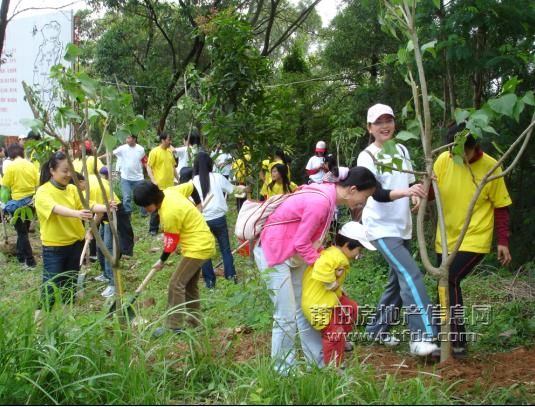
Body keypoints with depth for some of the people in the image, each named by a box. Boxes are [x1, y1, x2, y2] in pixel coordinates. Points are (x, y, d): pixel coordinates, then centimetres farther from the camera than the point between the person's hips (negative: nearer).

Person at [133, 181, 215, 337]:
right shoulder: (169, 191, -2)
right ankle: (194, 320, 28)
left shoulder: (169, 213, -27)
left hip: (198, 247, -11)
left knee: (176, 284, -10)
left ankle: (174, 326, -6)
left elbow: (171, 242, -15)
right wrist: (193, 210, 22)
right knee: (190, 284, 19)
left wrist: (162, 261, 1)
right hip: (203, 243, 11)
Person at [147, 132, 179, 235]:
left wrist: (178, 179, 17)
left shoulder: (170, 151, 11)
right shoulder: (154, 152, -9)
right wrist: (153, 181, -21)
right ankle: (153, 229, 11)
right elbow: (148, 167, -11)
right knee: (156, 207, 2)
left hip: (170, 185, 6)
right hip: (159, 186, -6)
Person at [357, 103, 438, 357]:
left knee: (398, 280, 13)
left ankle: (377, 329, 28)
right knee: (411, 275, -21)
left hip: (403, 226, 8)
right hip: (382, 227, -7)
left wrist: (416, 197, -5)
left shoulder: (402, 150, 8)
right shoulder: (367, 157, -12)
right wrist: (406, 192, -41)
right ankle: (422, 336, -23)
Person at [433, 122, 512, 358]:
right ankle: (446, 337, 25)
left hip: (475, 240, -4)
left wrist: (503, 242, -4)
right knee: (447, 285, 9)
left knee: (450, 282, -19)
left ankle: (458, 342, -10)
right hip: (446, 239, 5)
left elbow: (501, 207, -3)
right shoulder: (443, 160, -6)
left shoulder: (491, 168, -13)